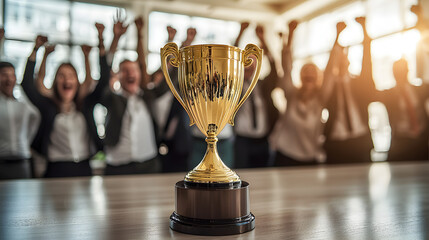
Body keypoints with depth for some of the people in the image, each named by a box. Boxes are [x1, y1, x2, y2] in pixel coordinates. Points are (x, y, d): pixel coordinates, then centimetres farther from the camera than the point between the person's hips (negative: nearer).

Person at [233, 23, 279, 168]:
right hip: (243, 140, -2)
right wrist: (240, 33, -18)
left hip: (262, 141, 3)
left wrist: (262, 40, -17)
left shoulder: (262, 86, 8)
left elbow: (273, 68, -6)